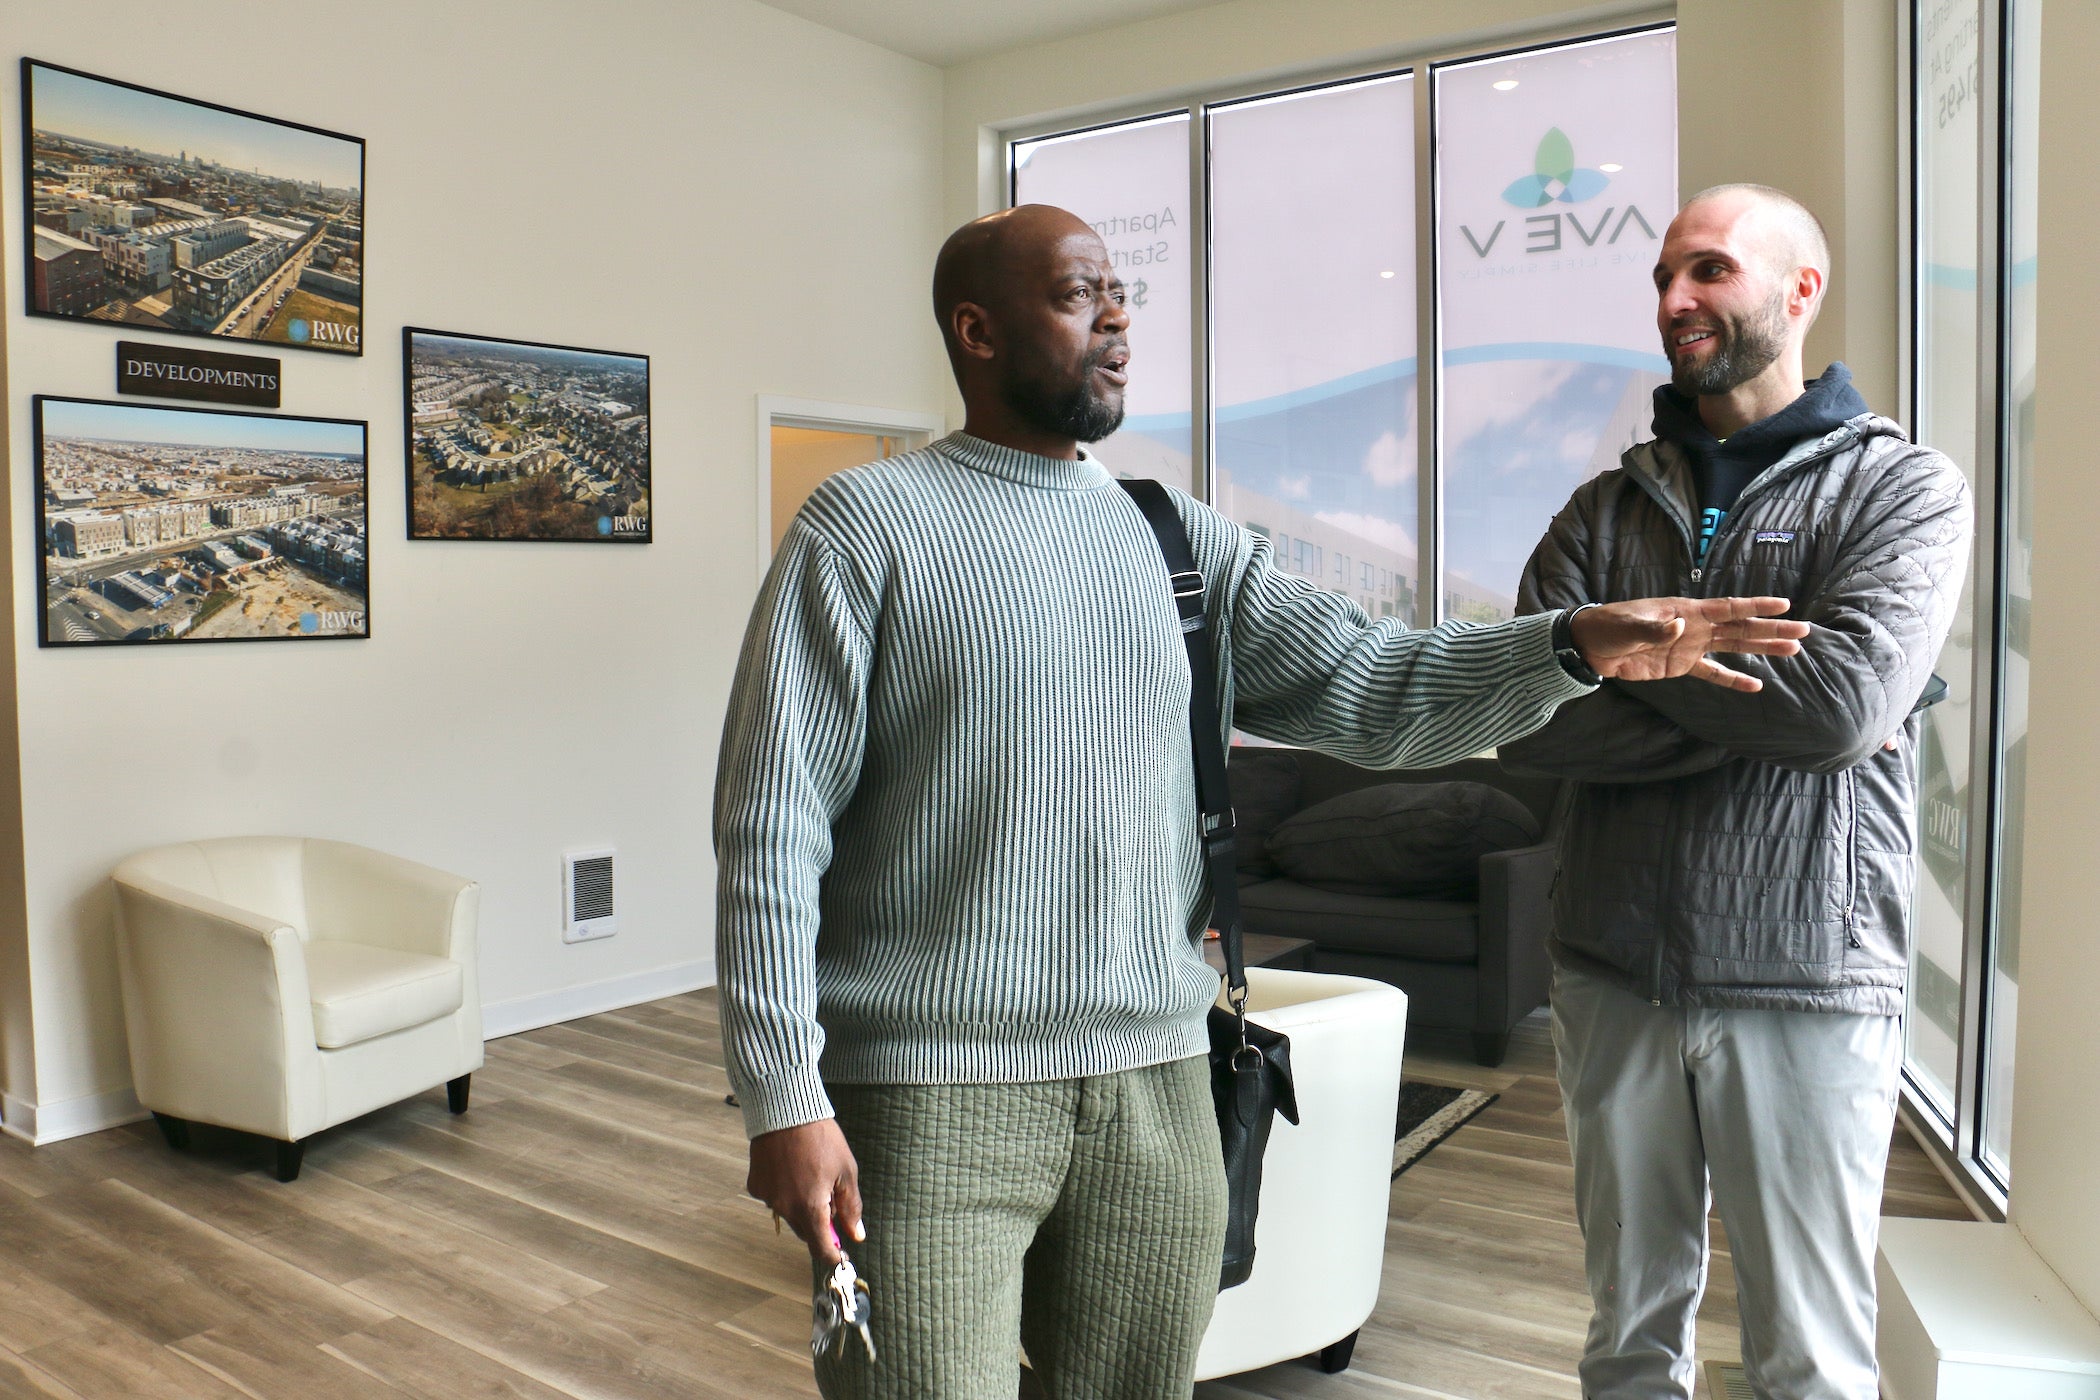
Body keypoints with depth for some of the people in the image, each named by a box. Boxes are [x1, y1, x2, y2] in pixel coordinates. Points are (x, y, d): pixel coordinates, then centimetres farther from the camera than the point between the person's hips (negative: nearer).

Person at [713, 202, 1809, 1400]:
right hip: (933, 1094, -4)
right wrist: (784, 1098, -12)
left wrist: (1572, 646, -13)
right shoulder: (866, 525, -4)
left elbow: (1370, 686, 3)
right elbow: (774, 825, -8)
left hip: (1159, 1086, 5)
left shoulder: (1179, 540, 10)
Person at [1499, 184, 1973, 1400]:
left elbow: (1847, 698, -19)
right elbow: (1523, 723, -8)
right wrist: (1758, 713, -14)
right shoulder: (1608, 508, 8)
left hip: (1808, 981, -3)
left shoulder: (1903, 486, 0)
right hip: (1615, 976, 3)